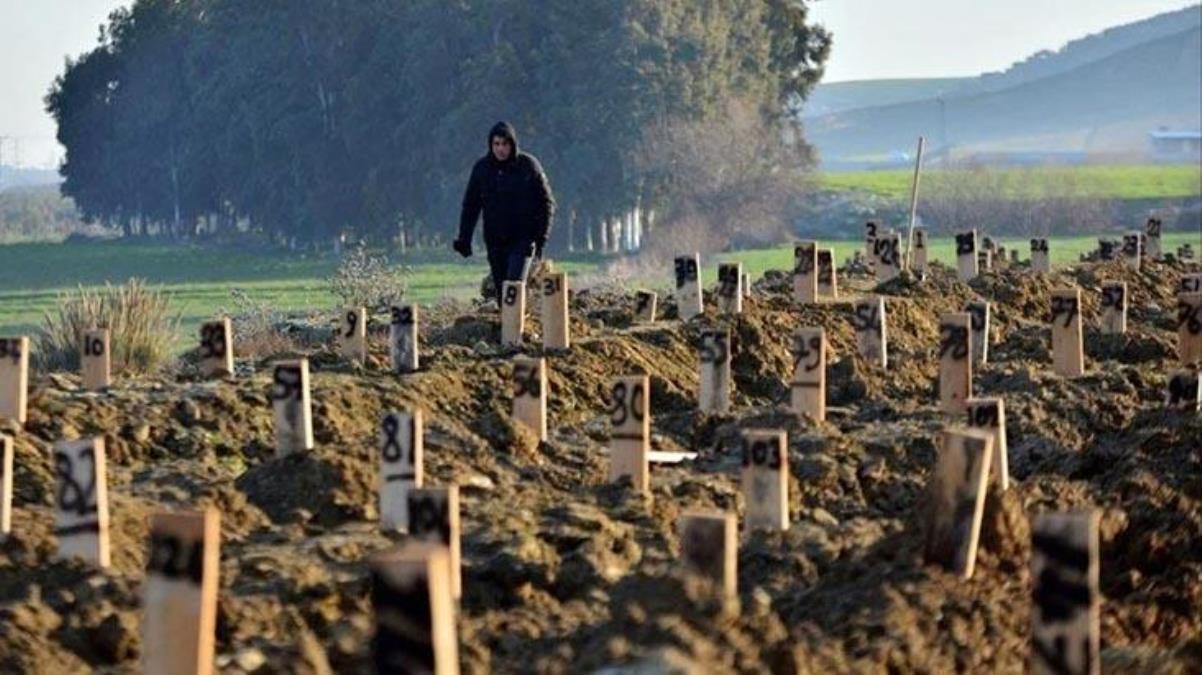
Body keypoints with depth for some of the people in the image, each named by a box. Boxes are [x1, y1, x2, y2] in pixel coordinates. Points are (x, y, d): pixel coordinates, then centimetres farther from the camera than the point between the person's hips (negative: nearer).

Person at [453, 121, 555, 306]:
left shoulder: (528, 165, -5)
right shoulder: (482, 167, 2)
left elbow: (546, 203, 0)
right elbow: (470, 205, 9)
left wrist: (541, 238, -7)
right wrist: (464, 238, 2)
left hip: (523, 240, -3)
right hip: (495, 241, 3)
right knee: (501, 291, 6)